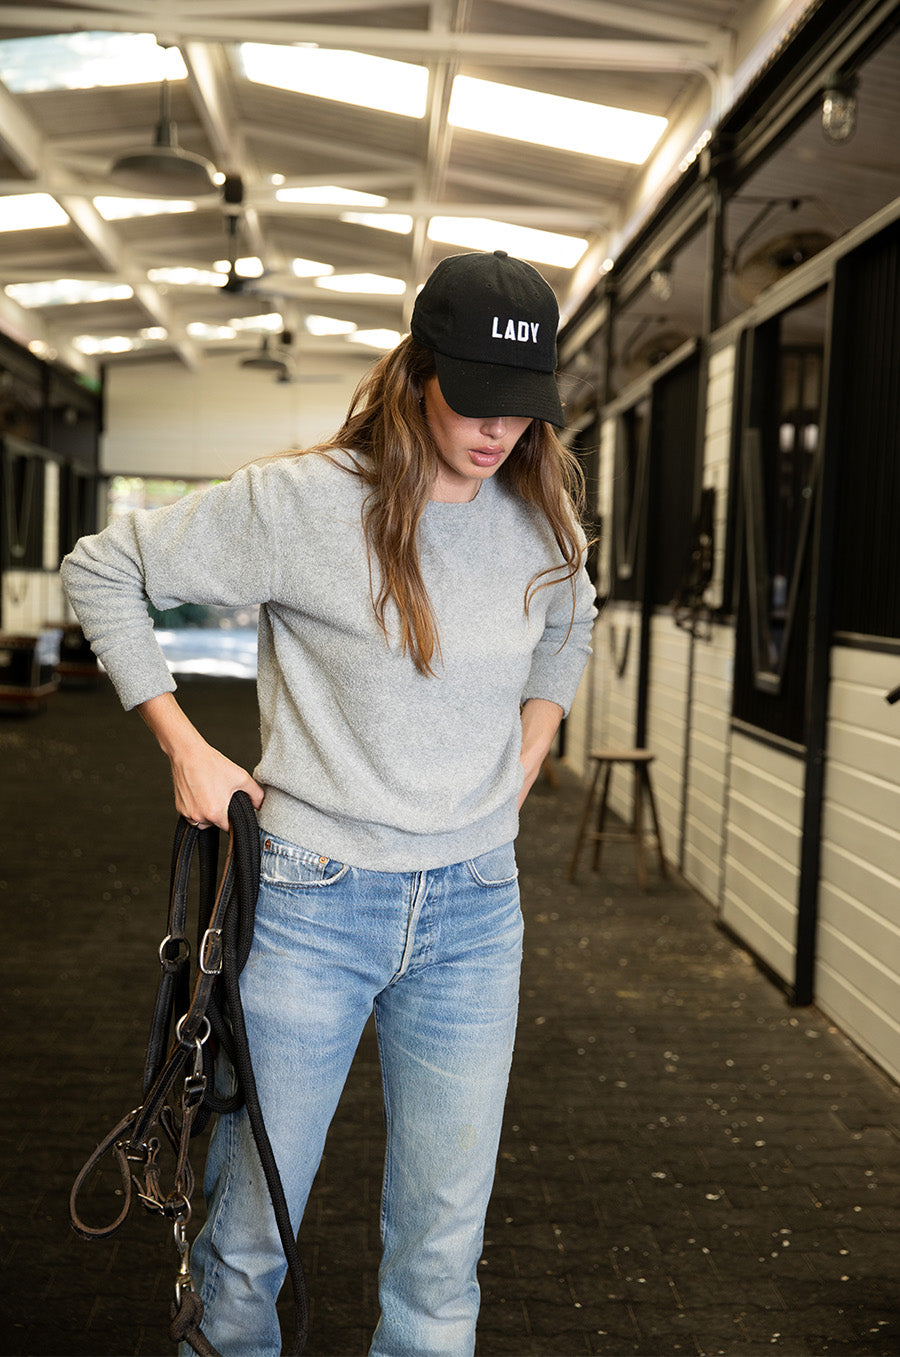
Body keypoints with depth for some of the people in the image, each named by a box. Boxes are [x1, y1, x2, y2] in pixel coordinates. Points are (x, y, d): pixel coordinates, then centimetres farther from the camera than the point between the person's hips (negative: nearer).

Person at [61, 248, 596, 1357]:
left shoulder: (541, 525, 3)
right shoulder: (301, 501, -10)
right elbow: (102, 569, -1)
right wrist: (183, 746, -5)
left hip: (475, 912, 3)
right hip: (315, 900, -3)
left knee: (442, 1252, 10)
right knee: (250, 1232, 10)